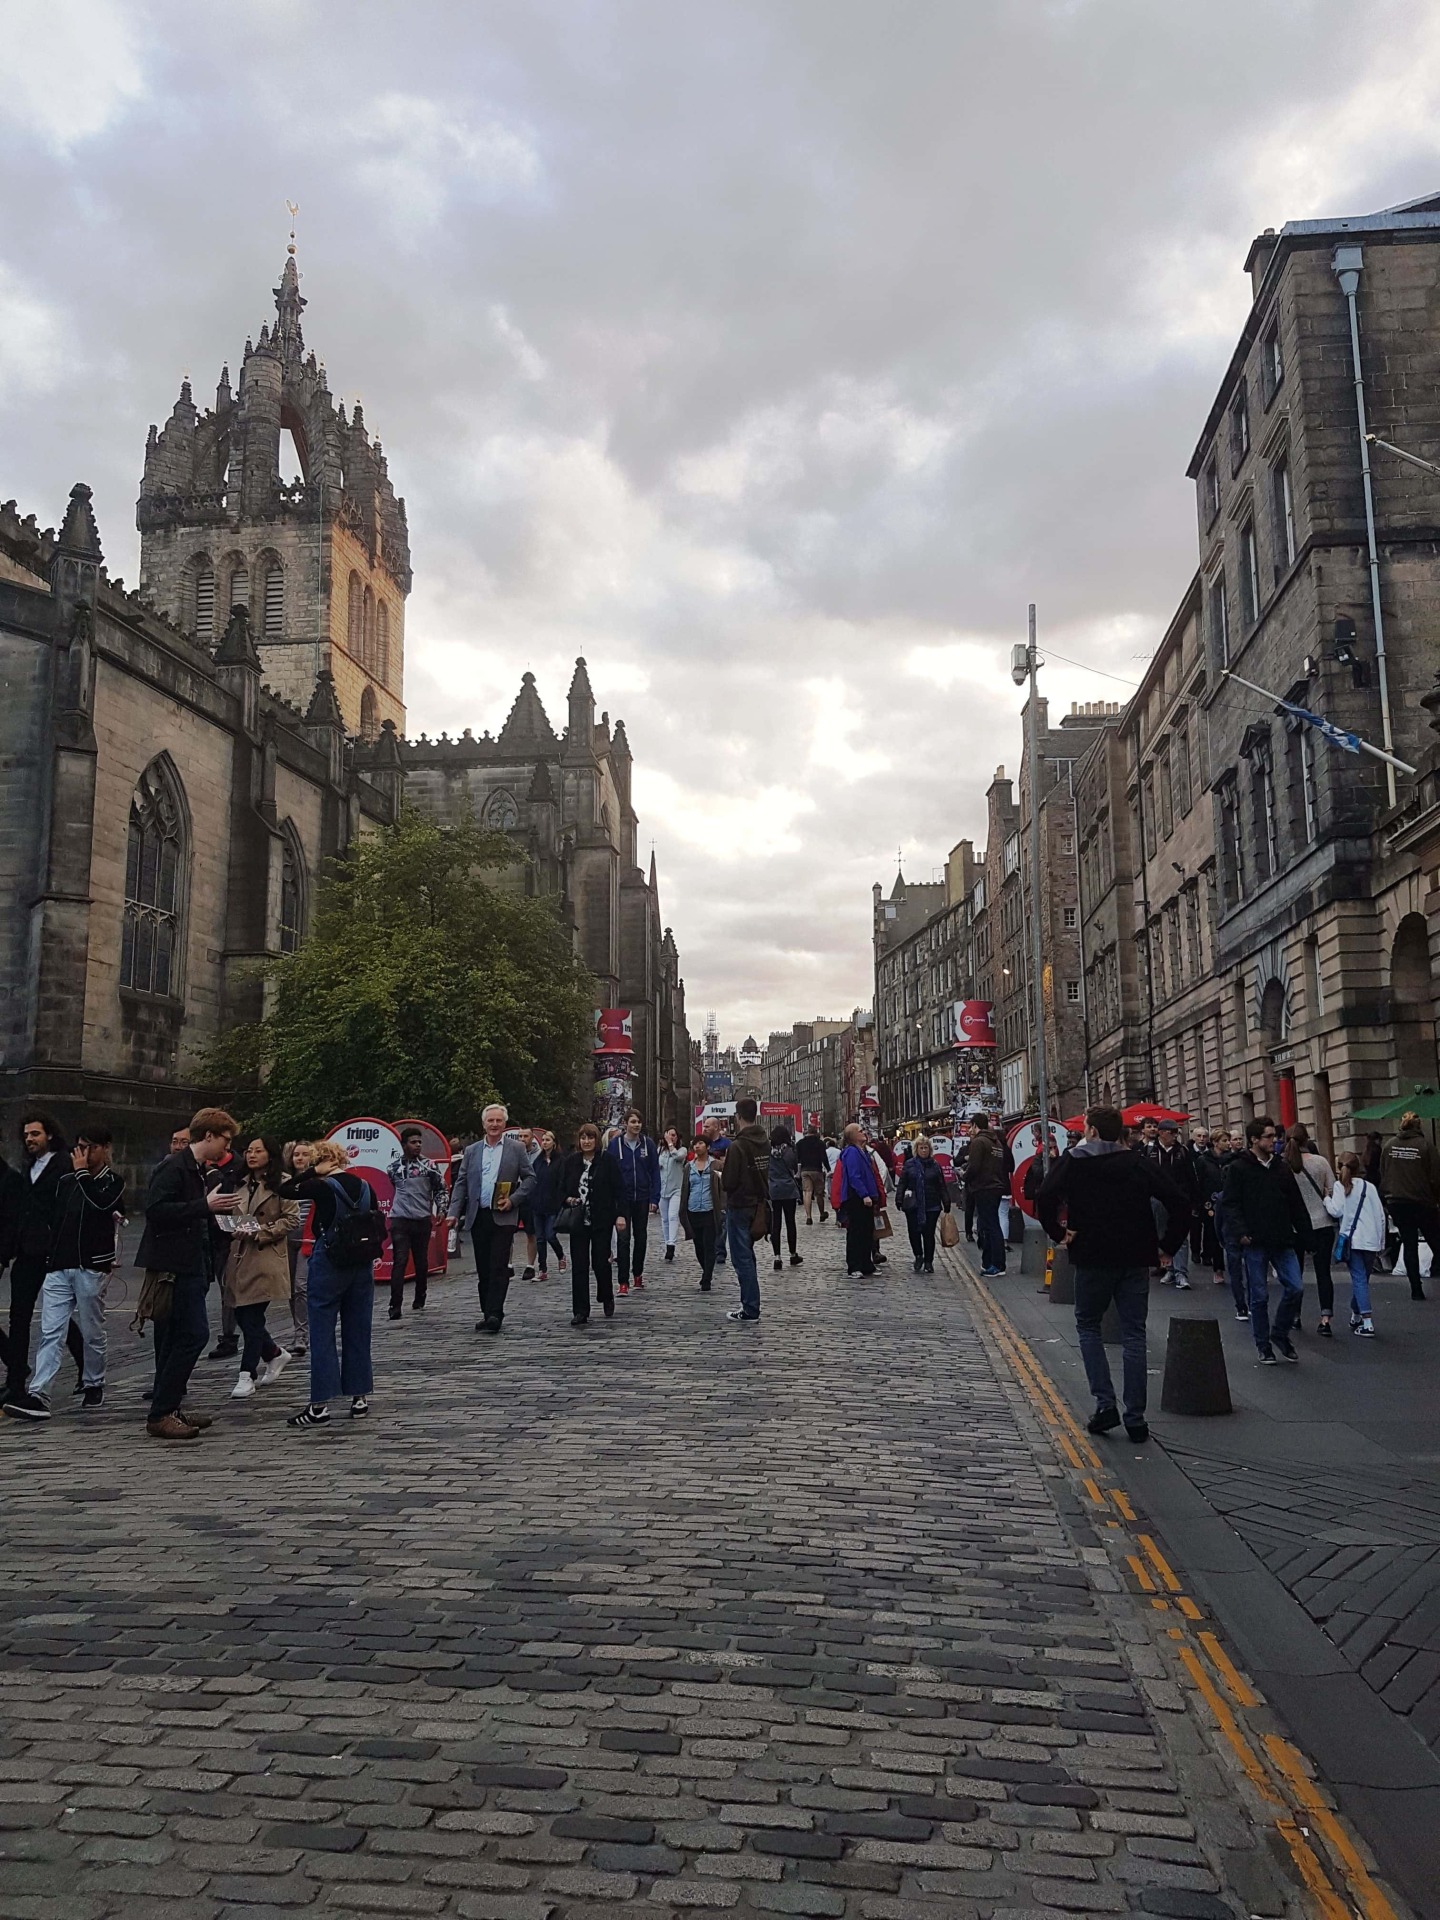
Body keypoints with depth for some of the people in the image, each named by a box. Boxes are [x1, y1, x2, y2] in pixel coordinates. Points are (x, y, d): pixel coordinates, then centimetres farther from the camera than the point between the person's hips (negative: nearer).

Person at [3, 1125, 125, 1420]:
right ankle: (37, 1395, -11)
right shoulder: (66, 1181, 15)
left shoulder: (113, 1182, 1)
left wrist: (82, 1172, -9)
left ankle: (94, 1385, 23)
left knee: (92, 1333, 6)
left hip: (92, 1267, -4)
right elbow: (54, 1219, 18)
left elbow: (101, 1203, -20)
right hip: (59, 1267, 4)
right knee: (50, 1333, -5)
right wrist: (50, 1258, 12)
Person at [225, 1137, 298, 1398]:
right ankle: (275, 1353, 28)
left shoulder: (281, 1184, -5)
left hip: (266, 1258, -7)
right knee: (242, 1315, 7)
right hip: (240, 1257, 7)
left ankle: (246, 1375, 0)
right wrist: (234, 1230, 4)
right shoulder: (241, 1184, 17)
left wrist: (261, 1233, -15)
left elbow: (292, 1218, -8)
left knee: (252, 1317, -7)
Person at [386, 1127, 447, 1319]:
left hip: (423, 1220, 1)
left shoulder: (429, 1165, 1)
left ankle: (419, 1302, 24)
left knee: (422, 1263, 8)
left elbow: (441, 1189, 5)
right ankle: (395, 1306, -9)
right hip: (400, 1220, -1)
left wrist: (440, 1211, -6)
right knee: (399, 1261, -8)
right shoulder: (394, 1165, 4)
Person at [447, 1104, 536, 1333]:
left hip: (503, 1217, -3)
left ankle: (494, 1314, -10)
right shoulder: (471, 1151, 13)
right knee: (483, 1269, 7)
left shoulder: (516, 1148, 5)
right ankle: (487, 1313, 16)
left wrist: (513, 1200, -10)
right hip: (478, 1217, 3)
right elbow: (461, 1183, 11)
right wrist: (454, 1212, 0)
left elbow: (530, 1178, 4)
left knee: (499, 1267, -9)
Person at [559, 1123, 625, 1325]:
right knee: (579, 1266, -1)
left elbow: (618, 1190, -3)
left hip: (601, 1221, -2)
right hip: (578, 1220, 2)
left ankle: (607, 1298, 30)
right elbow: (561, 1189, 14)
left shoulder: (607, 1161, -2)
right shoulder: (569, 1162, 6)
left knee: (601, 1261, 1)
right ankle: (580, 1312, 3)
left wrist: (620, 1214, -11)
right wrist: (567, 1199, -8)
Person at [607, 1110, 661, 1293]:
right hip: (622, 1198, -2)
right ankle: (623, 1281, -3)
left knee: (640, 1237, 12)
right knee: (624, 1238, -5)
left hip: (642, 1198, 2)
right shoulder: (615, 1144, -3)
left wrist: (654, 1199, -5)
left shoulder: (648, 1144, 1)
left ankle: (638, 1274, 28)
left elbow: (655, 1172, 2)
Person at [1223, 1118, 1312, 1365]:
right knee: (1259, 1296, 4)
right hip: (1255, 1243, -4)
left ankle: (1280, 1333, 20)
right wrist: (1242, 1231, -17)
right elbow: (1231, 1203, -7)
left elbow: (1296, 1203, 14)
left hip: (1282, 1241, 4)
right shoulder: (1238, 1168, -4)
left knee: (1295, 1287, -2)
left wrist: (1304, 1232, 7)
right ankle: (1263, 1346, 16)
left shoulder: (1281, 1167, 11)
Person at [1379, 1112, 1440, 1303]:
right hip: (1422, 1201, -4)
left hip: (1396, 1202, 4)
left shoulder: (1389, 1145, 0)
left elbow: (1383, 1174, 5)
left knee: (1409, 1244, 8)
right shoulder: (1424, 1145, -11)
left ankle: (1416, 1288, 6)